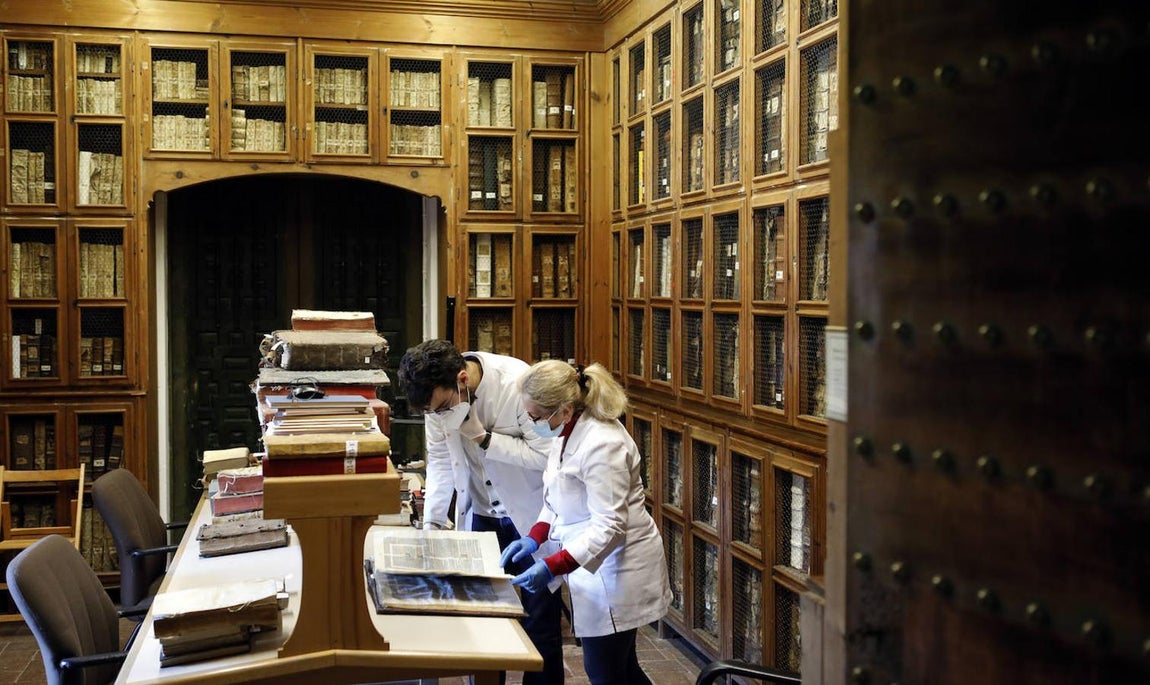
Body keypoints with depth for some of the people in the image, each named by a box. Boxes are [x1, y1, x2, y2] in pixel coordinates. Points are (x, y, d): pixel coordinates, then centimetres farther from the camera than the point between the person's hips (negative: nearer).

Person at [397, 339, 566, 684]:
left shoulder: (517, 384, -27)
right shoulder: (437, 391, -11)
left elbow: (547, 455, -24)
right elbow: (440, 461, -1)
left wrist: (483, 437, -27)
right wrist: (432, 522, -7)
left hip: (531, 514, -4)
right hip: (481, 513, 4)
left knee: (540, 621, 5)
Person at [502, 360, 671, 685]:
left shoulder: (601, 445, -27)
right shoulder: (571, 431, 2)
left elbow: (609, 527, -27)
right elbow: (559, 497, 14)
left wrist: (553, 567, -31)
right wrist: (535, 537, 1)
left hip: (616, 570, -10)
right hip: (596, 565, 10)